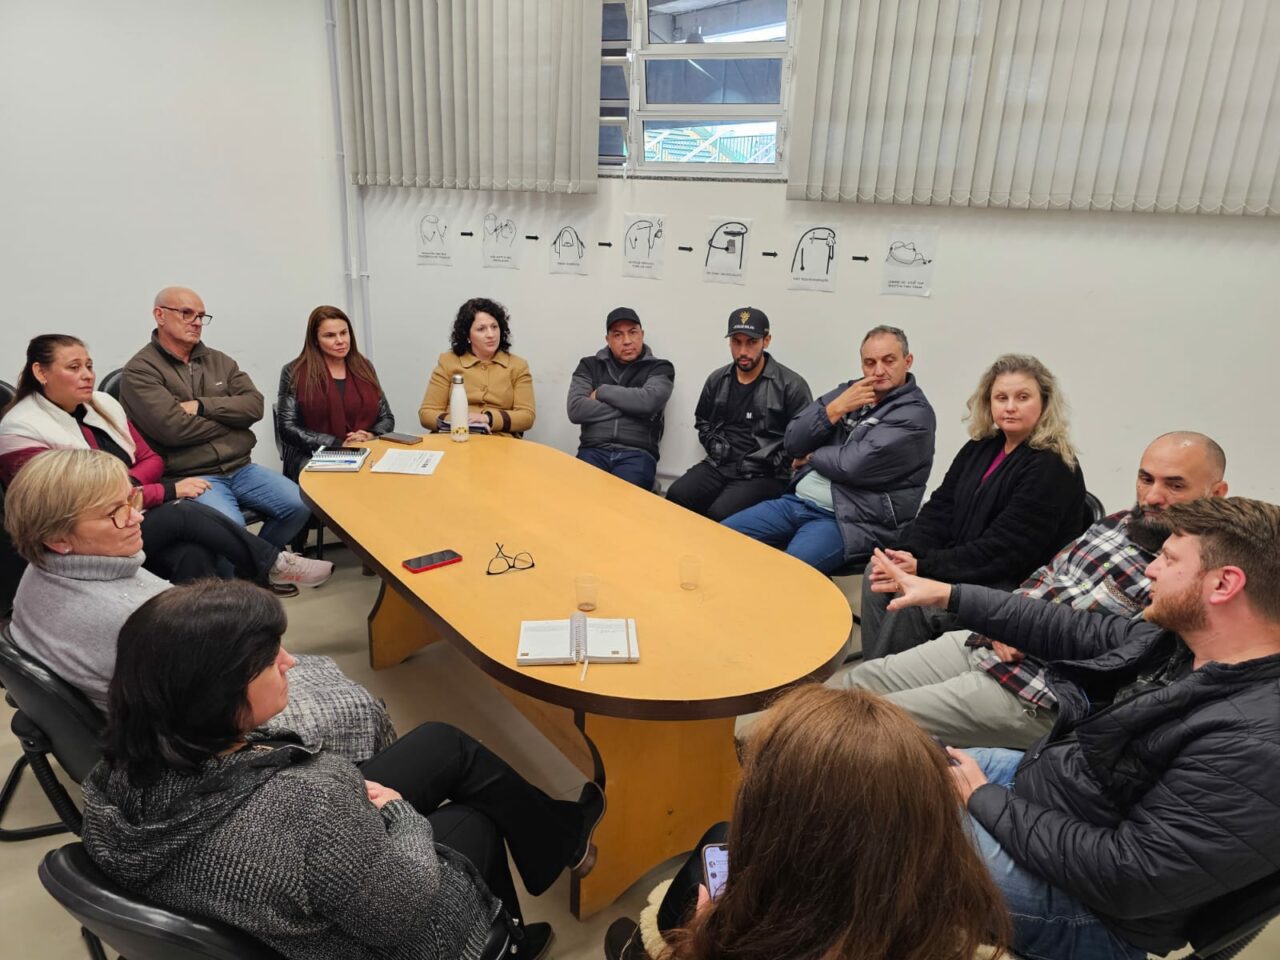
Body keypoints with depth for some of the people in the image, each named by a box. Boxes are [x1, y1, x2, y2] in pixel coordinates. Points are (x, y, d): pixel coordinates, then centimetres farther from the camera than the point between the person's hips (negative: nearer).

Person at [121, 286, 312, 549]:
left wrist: (202, 406, -11)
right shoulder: (140, 370, -3)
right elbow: (173, 428, -16)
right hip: (189, 476, -6)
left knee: (300, 505, -13)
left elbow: (254, 406, 3)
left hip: (241, 468, 6)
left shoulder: (219, 360, 16)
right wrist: (231, 419, -3)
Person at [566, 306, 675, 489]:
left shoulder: (659, 368, 11)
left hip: (637, 453, -1)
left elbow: (648, 401, -11)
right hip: (593, 450, 1)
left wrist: (602, 392, 1)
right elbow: (576, 410, -1)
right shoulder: (589, 366, 16)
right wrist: (630, 407, -3)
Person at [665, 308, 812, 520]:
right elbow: (702, 422, 27)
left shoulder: (791, 385, -5)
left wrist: (771, 464, -11)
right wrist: (715, 449, 10)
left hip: (764, 474, -5)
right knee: (676, 498, -21)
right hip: (719, 465, 5)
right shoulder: (717, 380, 11)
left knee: (720, 515, -30)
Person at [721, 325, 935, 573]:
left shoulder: (915, 414, -8)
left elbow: (854, 465, -19)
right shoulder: (848, 391, 12)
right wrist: (835, 409, -9)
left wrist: (811, 457, -1)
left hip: (848, 520, -6)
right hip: (797, 501, 7)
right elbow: (792, 443, 4)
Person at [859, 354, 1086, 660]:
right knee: (876, 575, -10)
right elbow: (940, 508, 5)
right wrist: (906, 554, -13)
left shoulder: (1052, 468, -15)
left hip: (1017, 586, -8)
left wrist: (923, 566, -24)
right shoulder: (981, 448, 10)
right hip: (966, 566, 8)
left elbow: (1003, 551, -22)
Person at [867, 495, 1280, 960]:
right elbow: (1075, 631, 9)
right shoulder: (1179, 639, -6)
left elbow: (1124, 879, -31)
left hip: (1090, 901, -8)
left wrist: (984, 801, -20)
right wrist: (948, 594, 10)